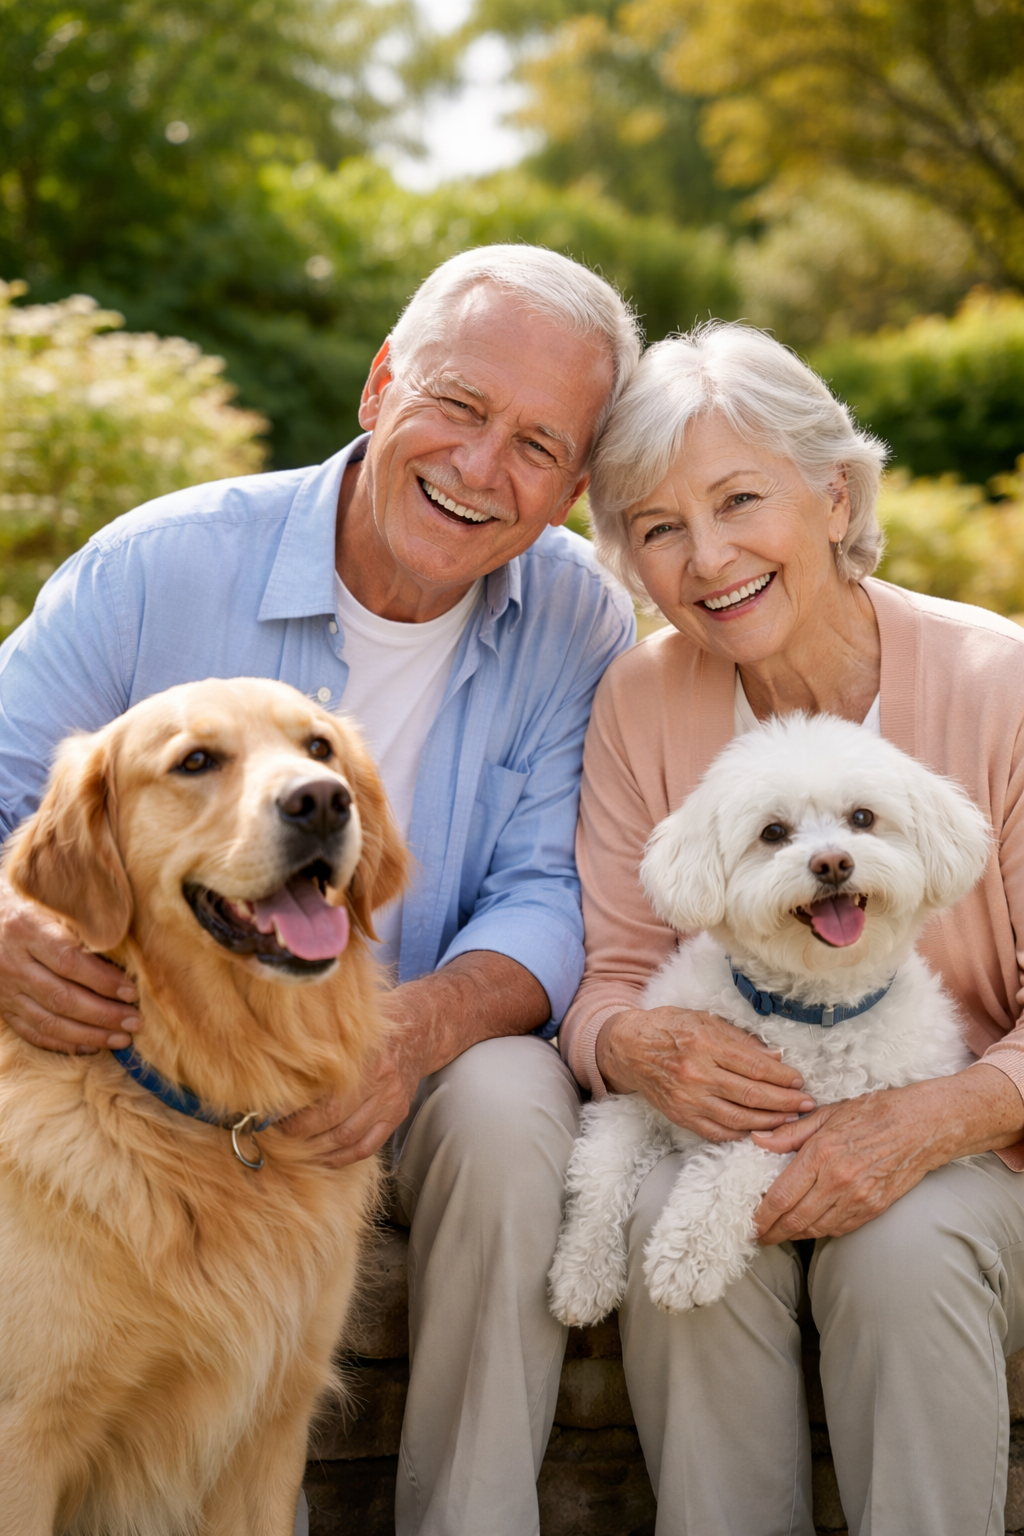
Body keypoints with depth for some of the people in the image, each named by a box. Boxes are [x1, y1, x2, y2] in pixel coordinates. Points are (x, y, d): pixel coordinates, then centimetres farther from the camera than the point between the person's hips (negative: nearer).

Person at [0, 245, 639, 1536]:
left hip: (423, 1069, 0)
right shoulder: (163, 564, -10)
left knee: (511, 1103, -31)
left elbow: (553, 897, -10)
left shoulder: (580, 625, -6)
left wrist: (422, 1023, -33)